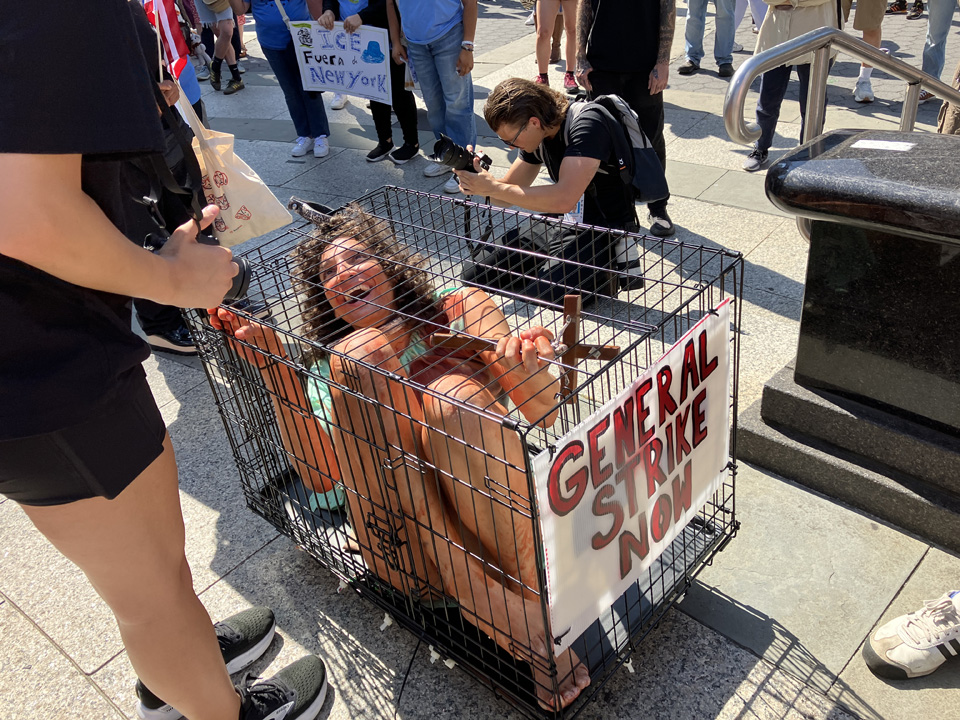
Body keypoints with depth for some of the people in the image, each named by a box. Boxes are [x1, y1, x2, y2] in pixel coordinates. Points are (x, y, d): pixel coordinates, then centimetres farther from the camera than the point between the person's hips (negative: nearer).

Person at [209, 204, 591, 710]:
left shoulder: (460, 310, 17)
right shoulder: (330, 369, 21)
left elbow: (545, 412, 3)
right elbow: (321, 479, 3)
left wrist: (527, 368, -21)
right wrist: (271, 365, -3)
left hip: (498, 524, -1)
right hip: (412, 551, 1)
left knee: (453, 395, -28)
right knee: (363, 354, -19)